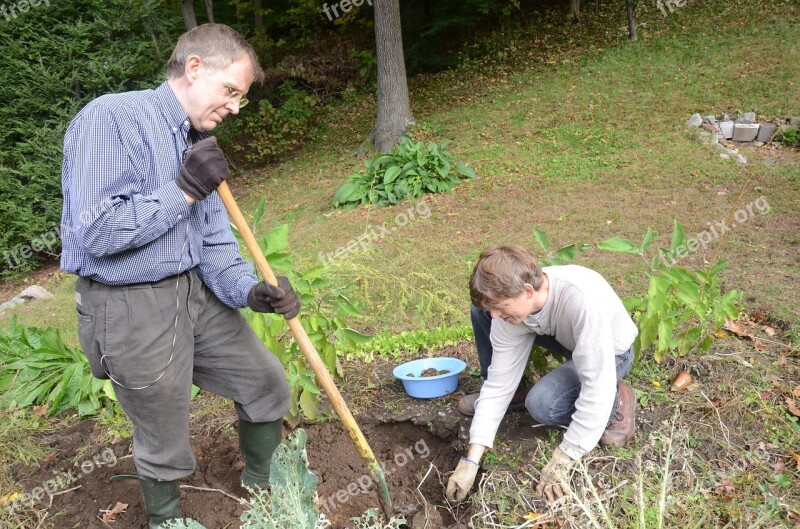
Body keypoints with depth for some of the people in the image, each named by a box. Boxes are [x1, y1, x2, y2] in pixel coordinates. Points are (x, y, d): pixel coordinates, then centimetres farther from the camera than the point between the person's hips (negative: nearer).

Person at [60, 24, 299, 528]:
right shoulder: (111, 118, -18)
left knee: (268, 385, 15)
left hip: (198, 293, 8)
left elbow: (215, 241, 4)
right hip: (131, 311, -7)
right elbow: (95, 232, -26)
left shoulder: (200, 144, 7)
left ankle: (263, 487, 41)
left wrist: (250, 289, -14)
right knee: (164, 448, 10)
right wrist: (184, 191, -22)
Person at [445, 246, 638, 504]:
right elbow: (501, 383, -19)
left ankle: (616, 400, -3)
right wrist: (471, 460, -22)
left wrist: (563, 460, -37)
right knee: (480, 310, -10)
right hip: (565, 337, 6)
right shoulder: (510, 304, -24)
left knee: (541, 403, -31)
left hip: (609, 354, -5)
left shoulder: (583, 300, -43)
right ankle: (487, 395, 10)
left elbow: (598, 385, -40)